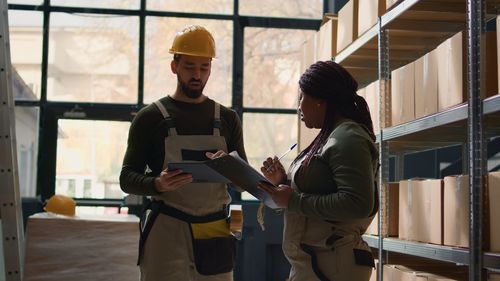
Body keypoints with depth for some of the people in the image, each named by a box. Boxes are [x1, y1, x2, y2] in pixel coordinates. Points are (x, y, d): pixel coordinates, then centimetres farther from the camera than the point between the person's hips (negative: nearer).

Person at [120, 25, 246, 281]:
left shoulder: (227, 119, 11)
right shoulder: (150, 118, 2)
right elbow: (127, 179, 0)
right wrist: (157, 184, -21)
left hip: (215, 232, 3)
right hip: (167, 231, -3)